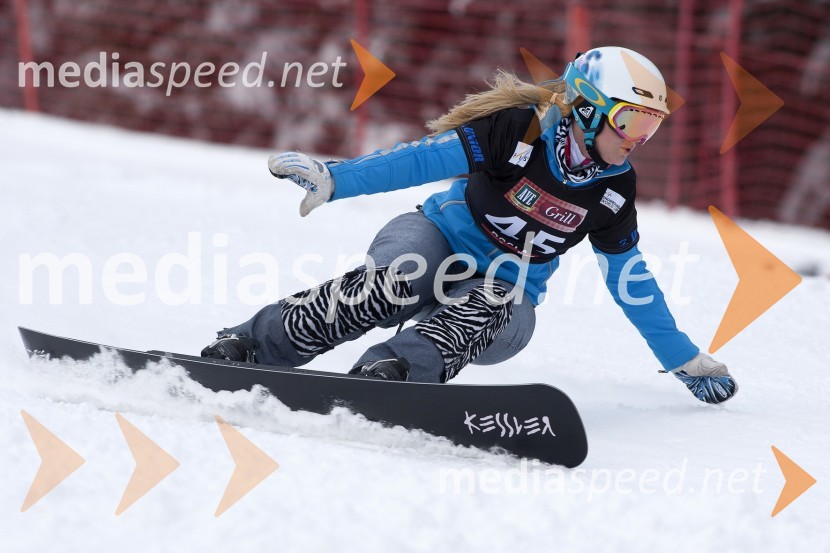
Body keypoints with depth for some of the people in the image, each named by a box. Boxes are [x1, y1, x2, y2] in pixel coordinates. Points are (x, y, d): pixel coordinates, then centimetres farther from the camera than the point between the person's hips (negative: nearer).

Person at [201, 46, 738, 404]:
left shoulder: (615, 188, 1)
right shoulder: (519, 130, -14)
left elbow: (631, 282, 12)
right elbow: (424, 159, -21)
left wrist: (686, 360, 14)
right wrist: (332, 177, -33)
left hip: (506, 300, 4)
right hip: (441, 243, -3)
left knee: (487, 308, -34)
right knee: (391, 284, -37)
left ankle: (393, 370, -53)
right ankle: (248, 344, -36)